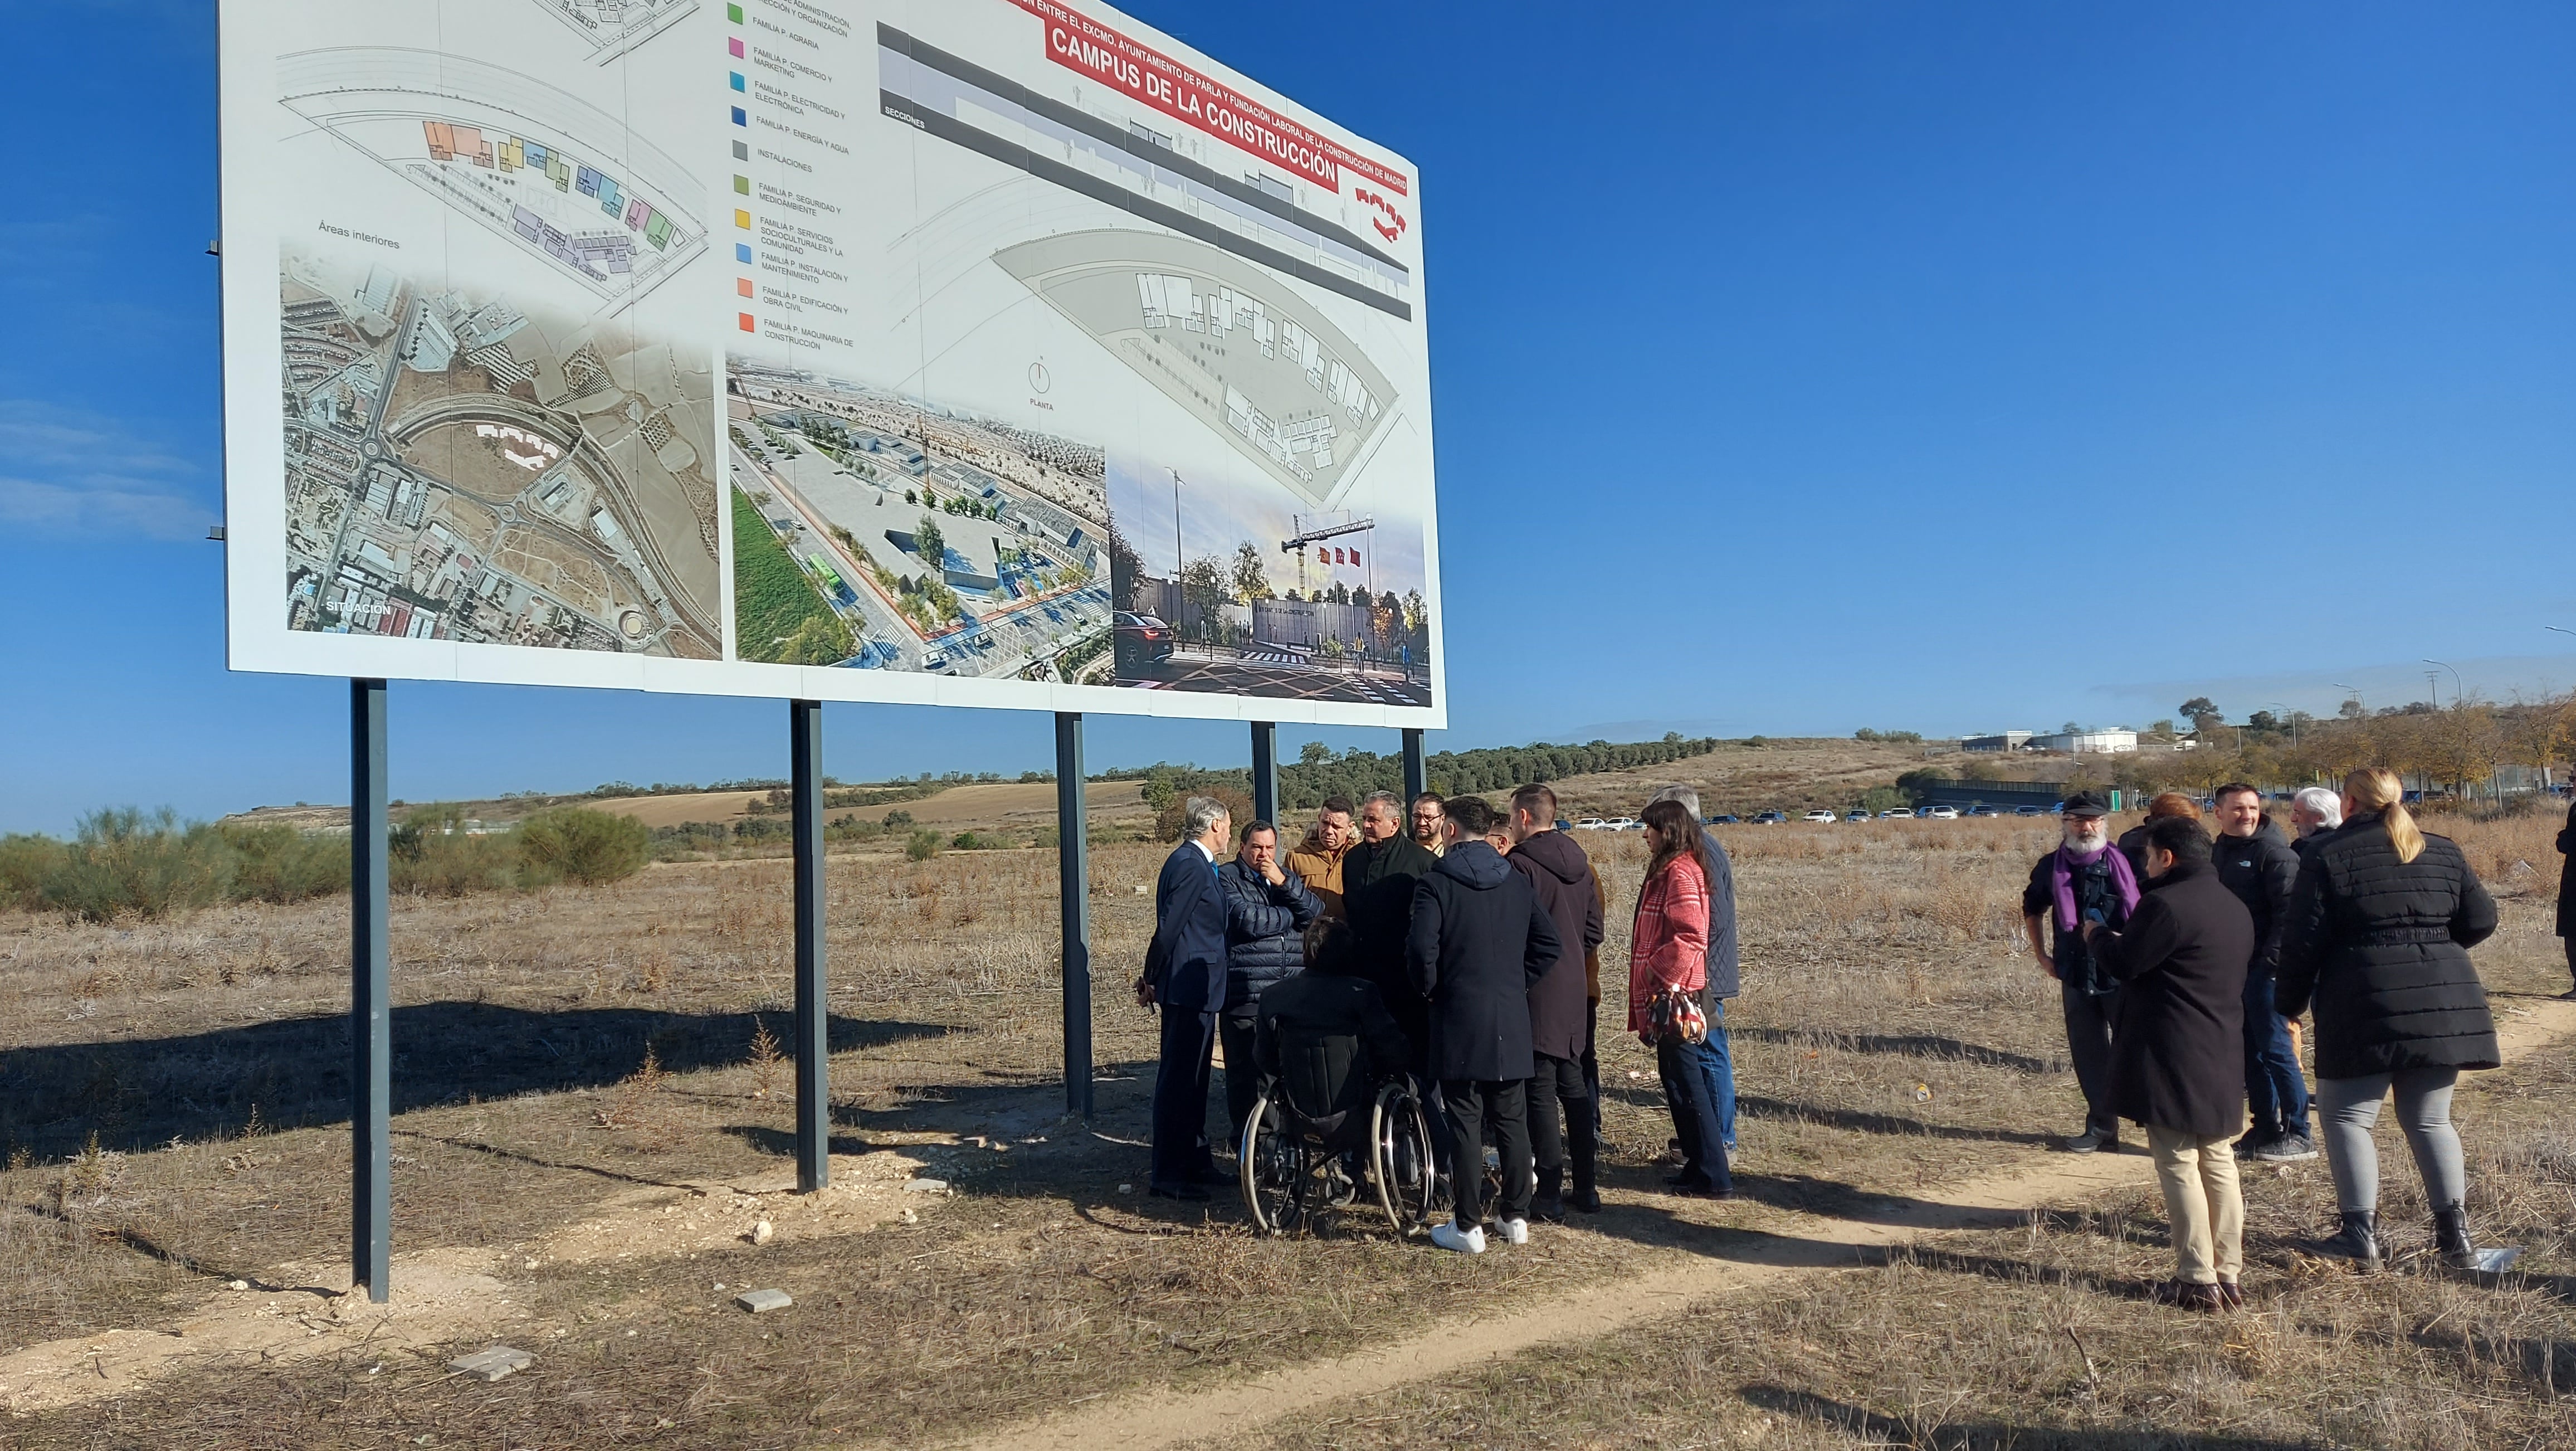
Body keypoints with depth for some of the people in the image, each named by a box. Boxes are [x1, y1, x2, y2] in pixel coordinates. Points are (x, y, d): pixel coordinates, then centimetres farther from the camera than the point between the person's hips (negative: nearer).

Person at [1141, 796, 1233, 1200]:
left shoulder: (1194, 862, 14)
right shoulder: (1190, 866, -18)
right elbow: (1169, 927, -19)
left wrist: (1154, 978, 17)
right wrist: (1151, 979, -11)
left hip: (1196, 989, 11)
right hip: (1188, 988, -11)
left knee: (1193, 1077, 17)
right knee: (1178, 1078, -4)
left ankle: (1195, 1161, 28)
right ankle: (1168, 1175, 2)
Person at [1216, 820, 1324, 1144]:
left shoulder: (1286, 877, 20)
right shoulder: (1227, 877, 2)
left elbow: (1315, 913, 4)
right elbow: (1247, 920, -14)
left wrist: (1284, 884, -9)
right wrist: (1292, 915, 0)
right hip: (1244, 993, -4)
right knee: (1244, 1067, 1)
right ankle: (1244, 1134, 12)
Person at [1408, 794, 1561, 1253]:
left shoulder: (1436, 882, -9)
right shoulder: (1516, 882, 7)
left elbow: (1422, 949, -19)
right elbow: (1549, 944, 5)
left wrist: (1430, 988, -1)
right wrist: (1516, 982, 13)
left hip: (1459, 1019, -4)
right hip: (1512, 1022, 4)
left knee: (1465, 1122, 1)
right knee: (1512, 1121, 13)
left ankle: (1469, 1227, 6)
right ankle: (1516, 1217, 20)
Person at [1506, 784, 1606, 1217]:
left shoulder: (1519, 865, -15)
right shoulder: (1580, 864, 9)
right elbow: (1594, 930, 13)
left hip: (1535, 993, -7)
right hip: (1575, 991, 7)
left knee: (1541, 1093, -2)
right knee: (1574, 1088, 15)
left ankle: (1549, 1195, 2)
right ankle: (1587, 1187, 21)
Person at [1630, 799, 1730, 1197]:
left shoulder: (1680, 872, -16)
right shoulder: (1668, 870, 15)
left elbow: (1691, 936, -25)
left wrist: (1660, 974, -19)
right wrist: (1652, 977, 17)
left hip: (1674, 993, -10)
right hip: (1665, 993, 10)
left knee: (1685, 1082, -5)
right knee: (1678, 1079, 15)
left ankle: (1714, 1176, 0)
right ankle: (1699, 1164, 23)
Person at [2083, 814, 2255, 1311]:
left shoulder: (2165, 904, -17)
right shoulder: (2235, 906, 13)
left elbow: (2124, 963, -15)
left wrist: (2096, 934, 7)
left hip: (2171, 1060, -8)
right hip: (2225, 1058, 9)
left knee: (2178, 1165, -2)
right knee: (2218, 1163, 14)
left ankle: (2198, 1280, 0)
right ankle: (2228, 1276, 19)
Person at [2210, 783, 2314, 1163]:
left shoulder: (2273, 852, -9)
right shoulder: (2220, 853, 15)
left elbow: (2287, 911, -17)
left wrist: (2272, 959, -21)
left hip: (2263, 967, -8)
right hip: (2232, 968, 8)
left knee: (2275, 1049, -5)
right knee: (2251, 1052, 11)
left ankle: (2298, 1134, 3)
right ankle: (2265, 1129, 19)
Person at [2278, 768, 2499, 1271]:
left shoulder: (2329, 856, -3)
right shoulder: (2442, 851, 10)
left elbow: (2305, 941, -7)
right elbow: (2480, 921, 12)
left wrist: (2291, 1003, 4)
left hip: (2365, 1007, -5)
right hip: (2444, 1003, 5)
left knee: (2346, 1116, 5)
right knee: (2430, 1119, 15)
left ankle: (2362, 1234, 0)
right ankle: (2456, 1234, 12)